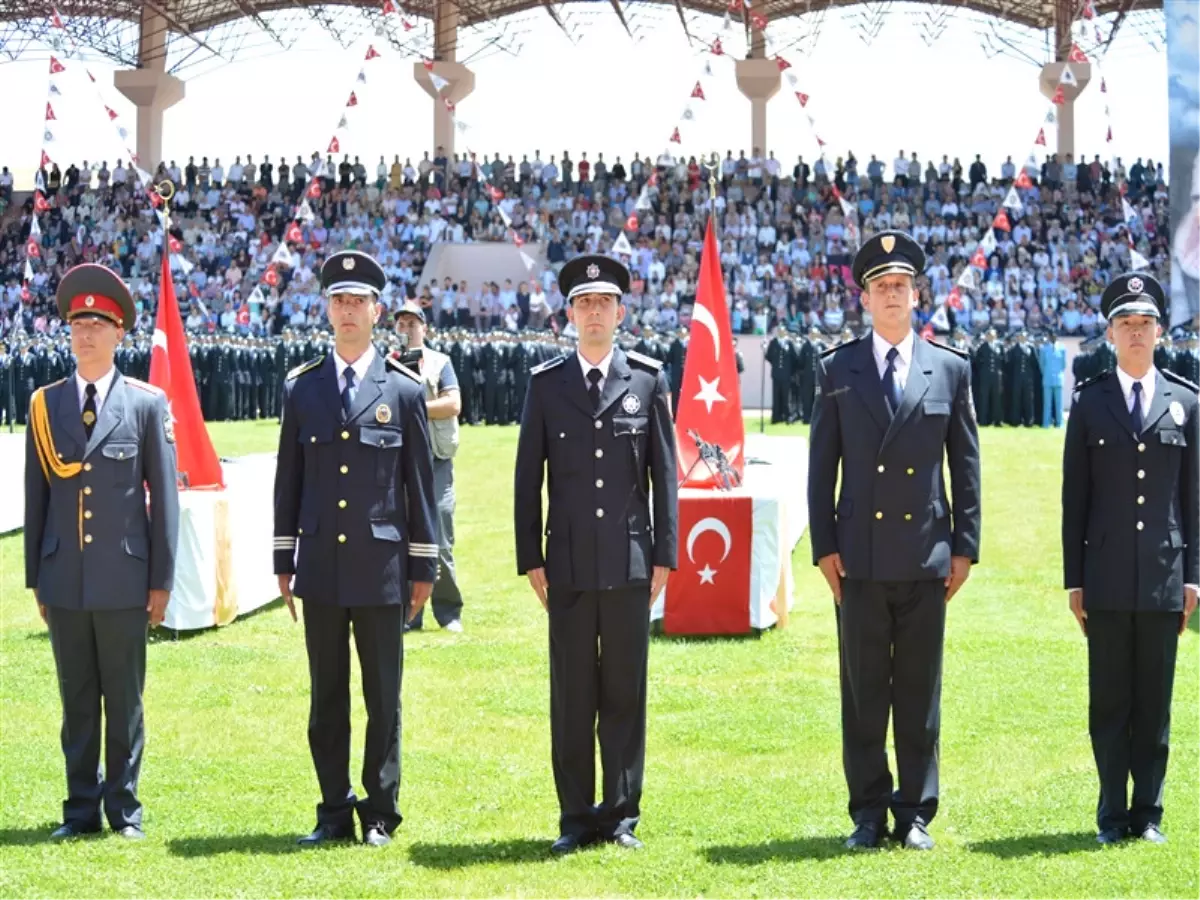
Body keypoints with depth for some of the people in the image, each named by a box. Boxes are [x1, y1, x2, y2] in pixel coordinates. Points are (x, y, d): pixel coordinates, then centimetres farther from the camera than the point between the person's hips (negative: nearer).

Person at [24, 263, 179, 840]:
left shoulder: (147, 404, 1)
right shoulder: (45, 405, 7)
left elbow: (164, 496, 1)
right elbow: (36, 497, 9)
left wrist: (161, 580, -2)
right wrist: (36, 578, 6)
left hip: (124, 581, -2)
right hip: (64, 582, 2)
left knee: (125, 701, 5)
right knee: (76, 701, 8)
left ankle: (125, 809, 14)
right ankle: (82, 809, 17)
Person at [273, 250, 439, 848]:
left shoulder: (405, 390, 2)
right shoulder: (301, 388, 7)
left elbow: (420, 483, 3)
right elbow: (287, 479, 10)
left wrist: (423, 567, 0)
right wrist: (283, 560, 7)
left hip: (381, 568, -2)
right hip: (320, 568, 2)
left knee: (383, 697, 4)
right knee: (327, 697, 7)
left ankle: (380, 812, 14)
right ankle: (334, 812, 16)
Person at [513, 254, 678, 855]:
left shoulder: (648, 379, 5)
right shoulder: (546, 383, 5)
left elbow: (664, 473, 5)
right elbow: (528, 477, 6)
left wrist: (664, 554, 0)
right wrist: (531, 559, 1)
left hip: (630, 563, 0)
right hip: (568, 565, 0)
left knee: (626, 692, 5)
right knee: (571, 696, 4)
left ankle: (622, 815, 14)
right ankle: (576, 818, 12)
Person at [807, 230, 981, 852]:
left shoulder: (951, 370, 7)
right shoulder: (837, 370, 5)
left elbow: (966, 467, 8)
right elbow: (821, 466, 5)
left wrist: (965, 546, 2)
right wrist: (824, 546, -1)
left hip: (926, 558, 0)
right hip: (861, 558, 0)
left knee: (920, 692, 5)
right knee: (863, 693, 4)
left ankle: (915, 813, 14)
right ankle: (868, 814, 12)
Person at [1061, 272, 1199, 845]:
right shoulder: (1089, 402, 4)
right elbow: (1074, 497, 4)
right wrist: (1073, 579, 1)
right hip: (1107, 578, -1)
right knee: (1109, 698, 4)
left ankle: (1148, 814, 12)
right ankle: (1112, 815, 11)